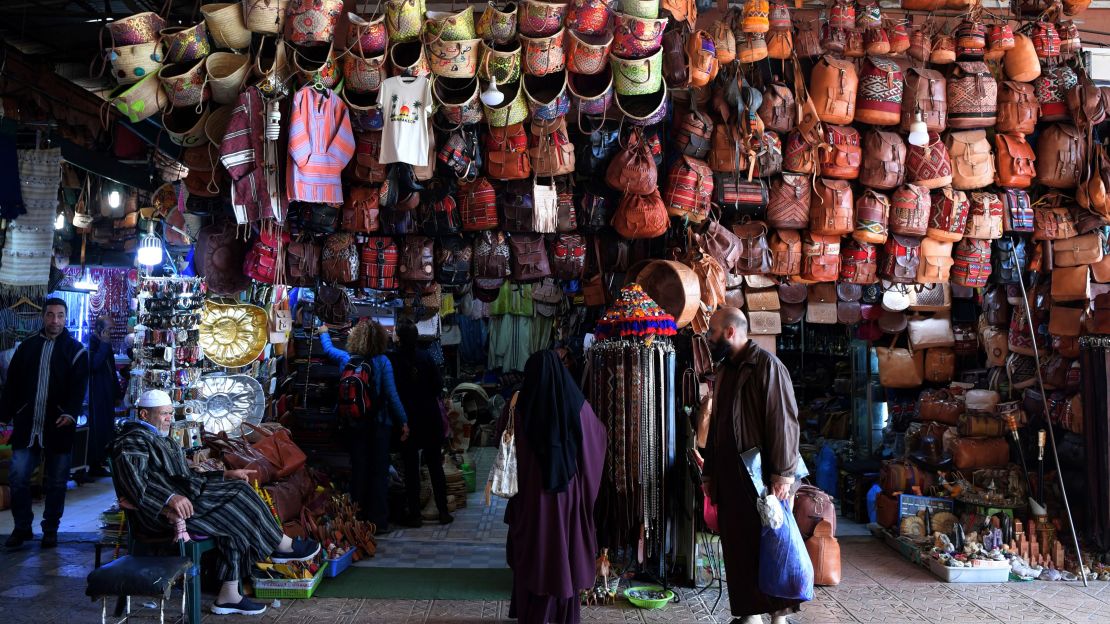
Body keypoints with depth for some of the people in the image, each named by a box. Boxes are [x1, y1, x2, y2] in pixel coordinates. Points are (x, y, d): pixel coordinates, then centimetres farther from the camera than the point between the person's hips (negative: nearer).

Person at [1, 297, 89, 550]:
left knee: (56, 482, 7)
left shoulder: (75, 350, 0)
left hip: (59, 427, -2)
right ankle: (21, 527, 15)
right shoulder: (27, 346, 9)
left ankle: (51, 529, 19)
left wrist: (71, 414, -22)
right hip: (27, 425, 2)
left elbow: (80, 386, -8)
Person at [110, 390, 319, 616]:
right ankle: (283, 546, -1)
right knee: (236, 497, -16)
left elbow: (188, 476, 28)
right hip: (159, 514, -10)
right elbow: (134, 480, -23)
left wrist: (226, 475, 19)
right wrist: (171, 497, -36)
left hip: (181, 497, 10)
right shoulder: (132, 441, -5)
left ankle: (229, 596, -12)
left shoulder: (165, 440, 26)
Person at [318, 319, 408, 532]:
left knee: (358, 470, 12)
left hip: (355, 424, 3)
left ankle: (358, 520, 18)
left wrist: (324, 333, 42)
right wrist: (403, 421, -6)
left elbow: (328, 348, 21)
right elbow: (392, 395, -13)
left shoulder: (346, 359, -1)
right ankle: (378, 522, 5)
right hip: (379, 423, -3)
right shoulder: (382, 362, -11)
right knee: (379, 472, 3)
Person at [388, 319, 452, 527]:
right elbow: (438, 385, -3)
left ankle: (415, 514, 10)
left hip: (407, 421, -2)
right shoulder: (425, 357, -6)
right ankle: (443, 512, 15)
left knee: (411, 468, 7)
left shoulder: (392, 360, -12)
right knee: (435, 466, 11)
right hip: (431, 419, 2)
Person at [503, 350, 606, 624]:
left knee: (534, 552, 12)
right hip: (568, 493, 1)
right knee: (566, 550, 14)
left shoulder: (522, 408, -10)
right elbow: (598, 435, 10)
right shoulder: (577, 405, -7)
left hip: (533, 495, -1)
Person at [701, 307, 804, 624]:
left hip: (761, 477, -7)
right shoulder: (724, 370, 14)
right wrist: (709, 472, 17)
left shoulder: (766, 365, -10)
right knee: (737, 546, 9)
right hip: (730, 477, 7)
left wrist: (783, 474, -20)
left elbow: (784, 421, -16)